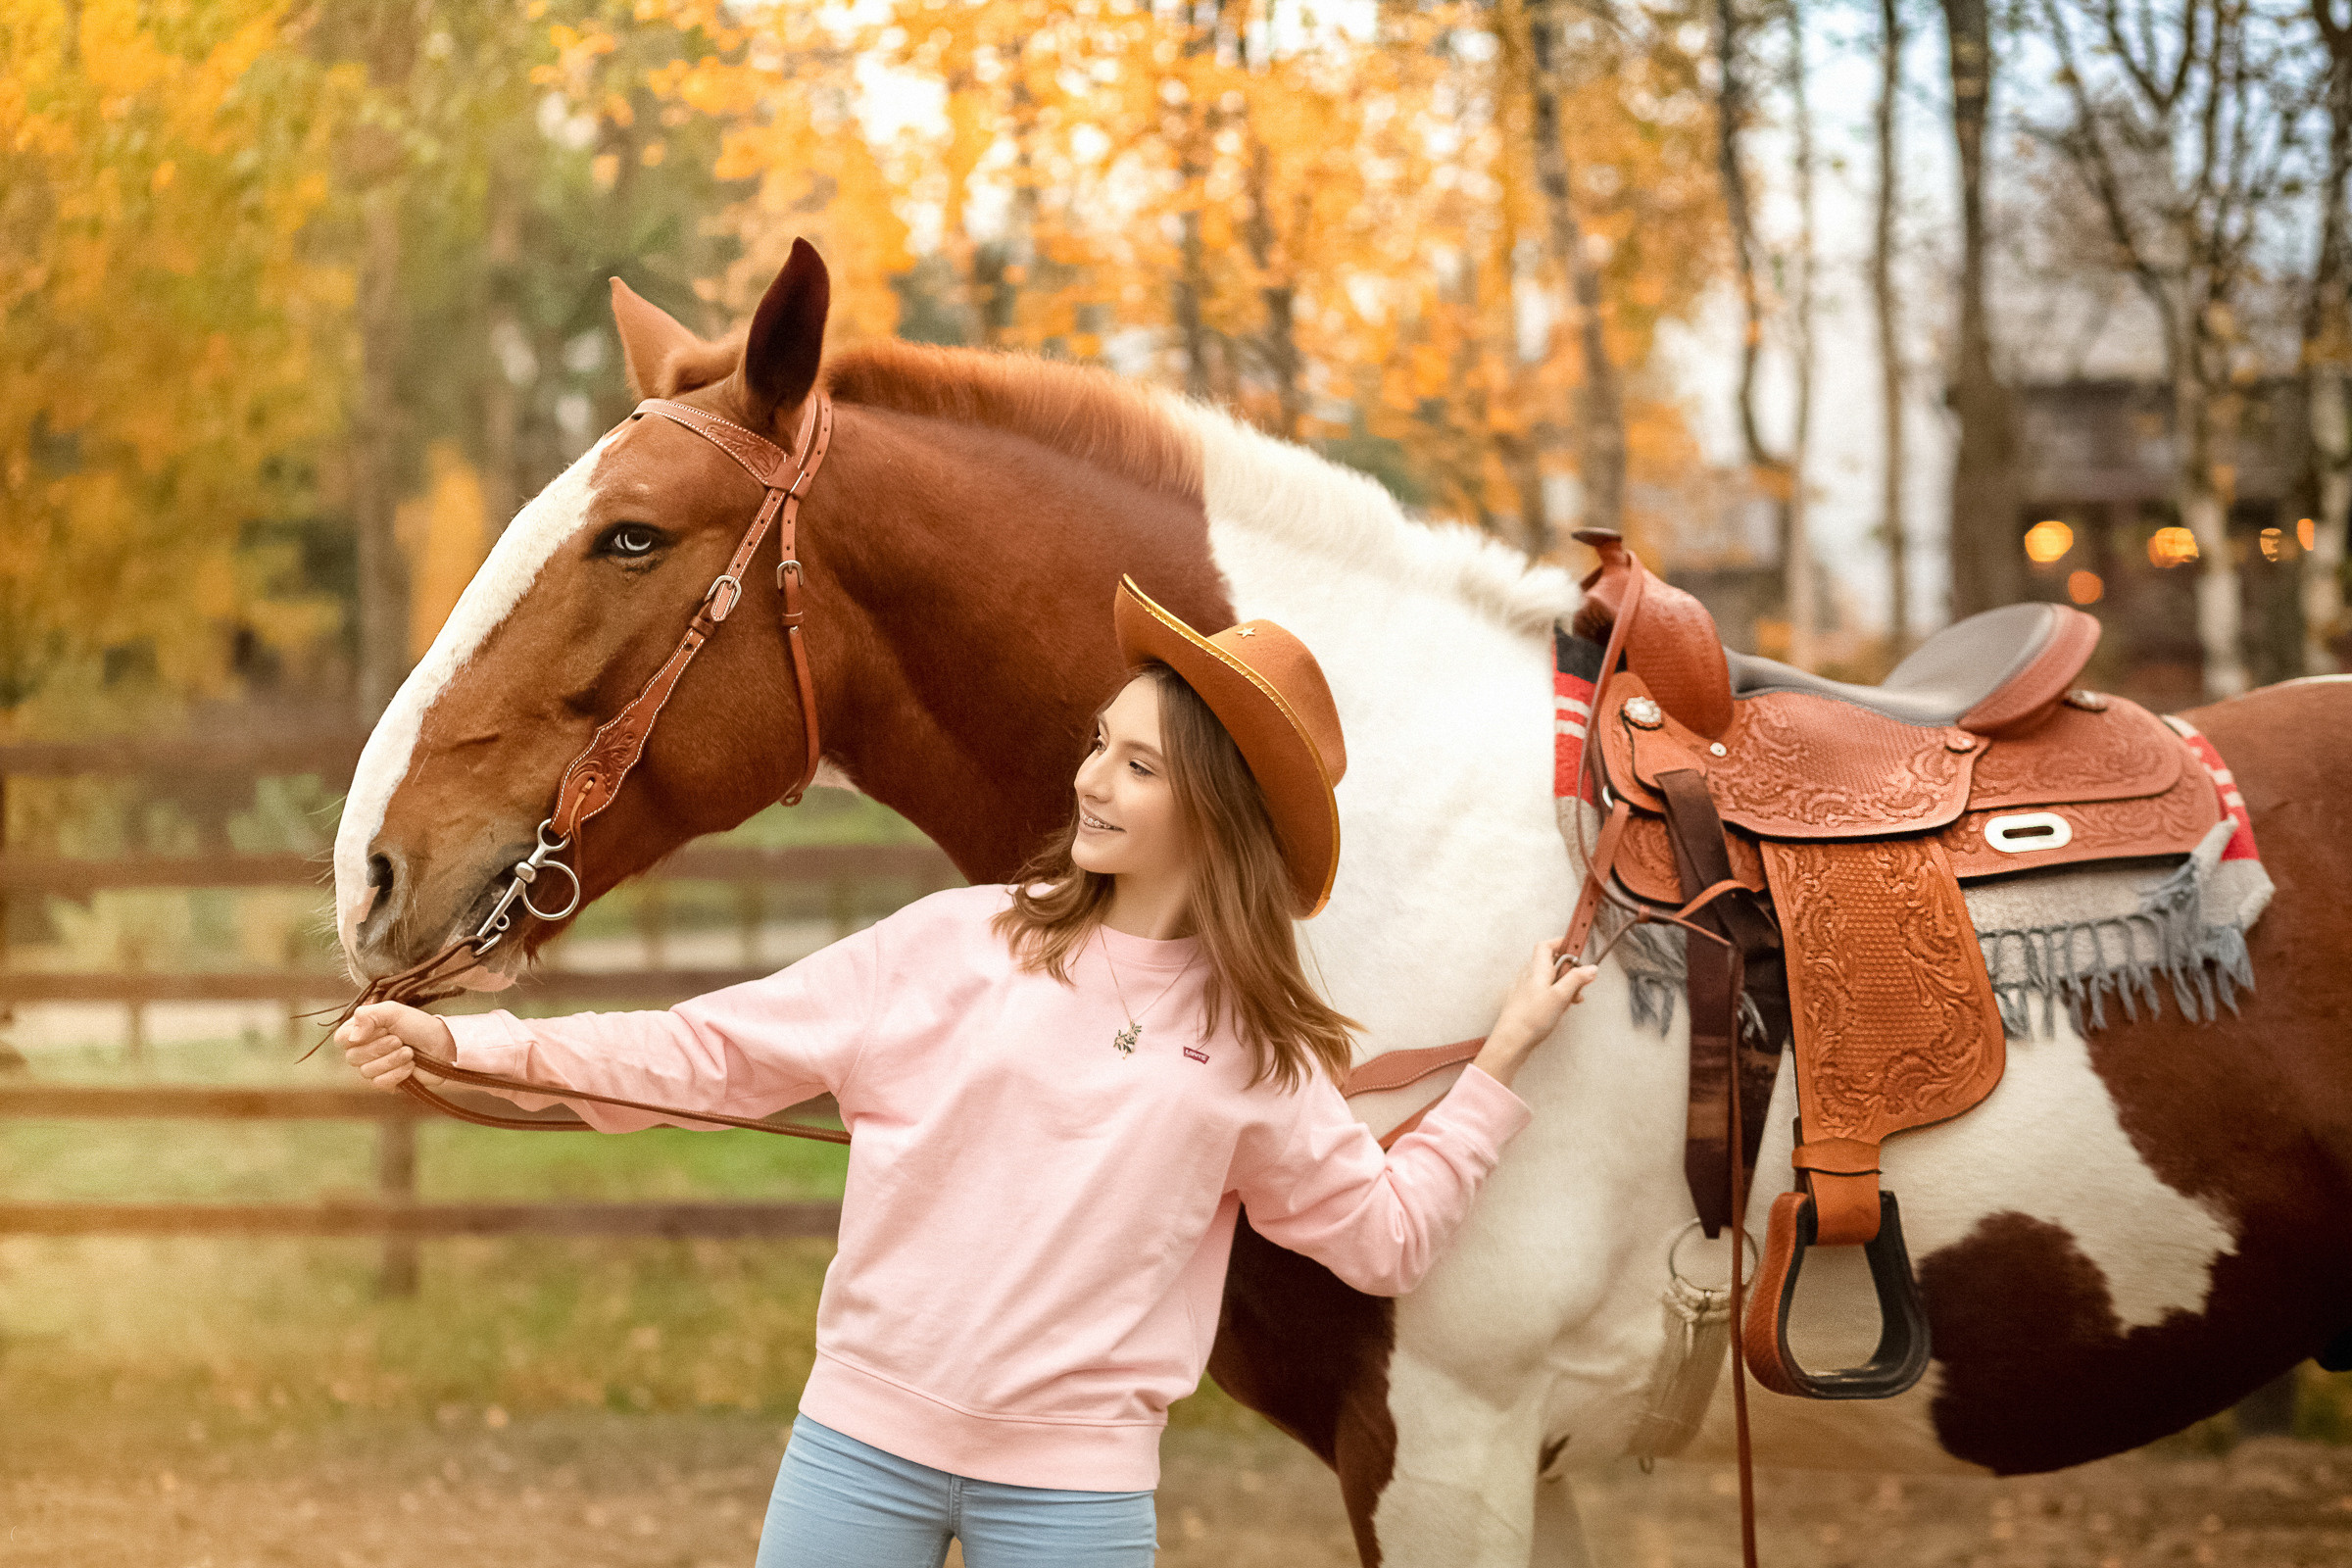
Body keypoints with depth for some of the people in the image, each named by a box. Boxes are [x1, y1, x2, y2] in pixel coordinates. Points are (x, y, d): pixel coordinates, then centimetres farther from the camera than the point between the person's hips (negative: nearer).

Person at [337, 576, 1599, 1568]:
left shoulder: (1255, 1049, 3)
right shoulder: (956, 946, 0)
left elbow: (1384, 1237, 8)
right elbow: (716, 1052, 0)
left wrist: (1501, 1064, 6)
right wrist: (470, 1045, -8)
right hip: (865, 1439, 0)